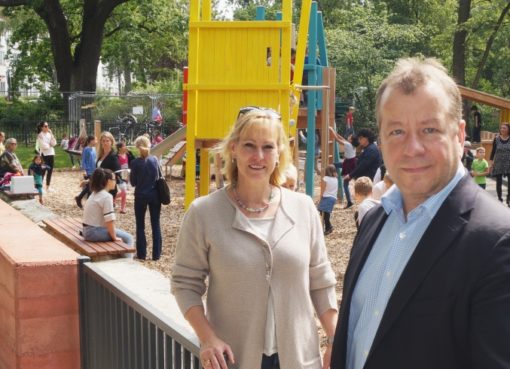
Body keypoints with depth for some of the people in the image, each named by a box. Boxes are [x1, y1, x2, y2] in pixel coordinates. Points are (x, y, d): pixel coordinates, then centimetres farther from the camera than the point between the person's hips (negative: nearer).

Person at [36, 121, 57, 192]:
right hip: (44, 155, -6)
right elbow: (44, 146, -16)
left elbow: (54, 143, -1)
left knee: (50, 170, 9)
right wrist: (50, 145, 0)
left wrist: (51, 134, -7)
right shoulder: (40, 135, -9)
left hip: (51, 154, 6)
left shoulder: (49, 134, 10)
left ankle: (48, 186, 18)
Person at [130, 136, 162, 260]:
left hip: (141, 196, -2)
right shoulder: (155, 159, -3)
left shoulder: (135, 162, -11)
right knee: (156, 225, 7)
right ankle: (156, 254, 8)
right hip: (155, 195, 2)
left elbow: (133, 182, -4)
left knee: (140, 226, 9)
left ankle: (141, 254, 10)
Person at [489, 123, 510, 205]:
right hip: (498, 164, 0)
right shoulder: (496, 139, -1)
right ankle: (500, 199, 17)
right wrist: (491, 162, -3)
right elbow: (493, 151, 2)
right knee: (499, 182, 6)